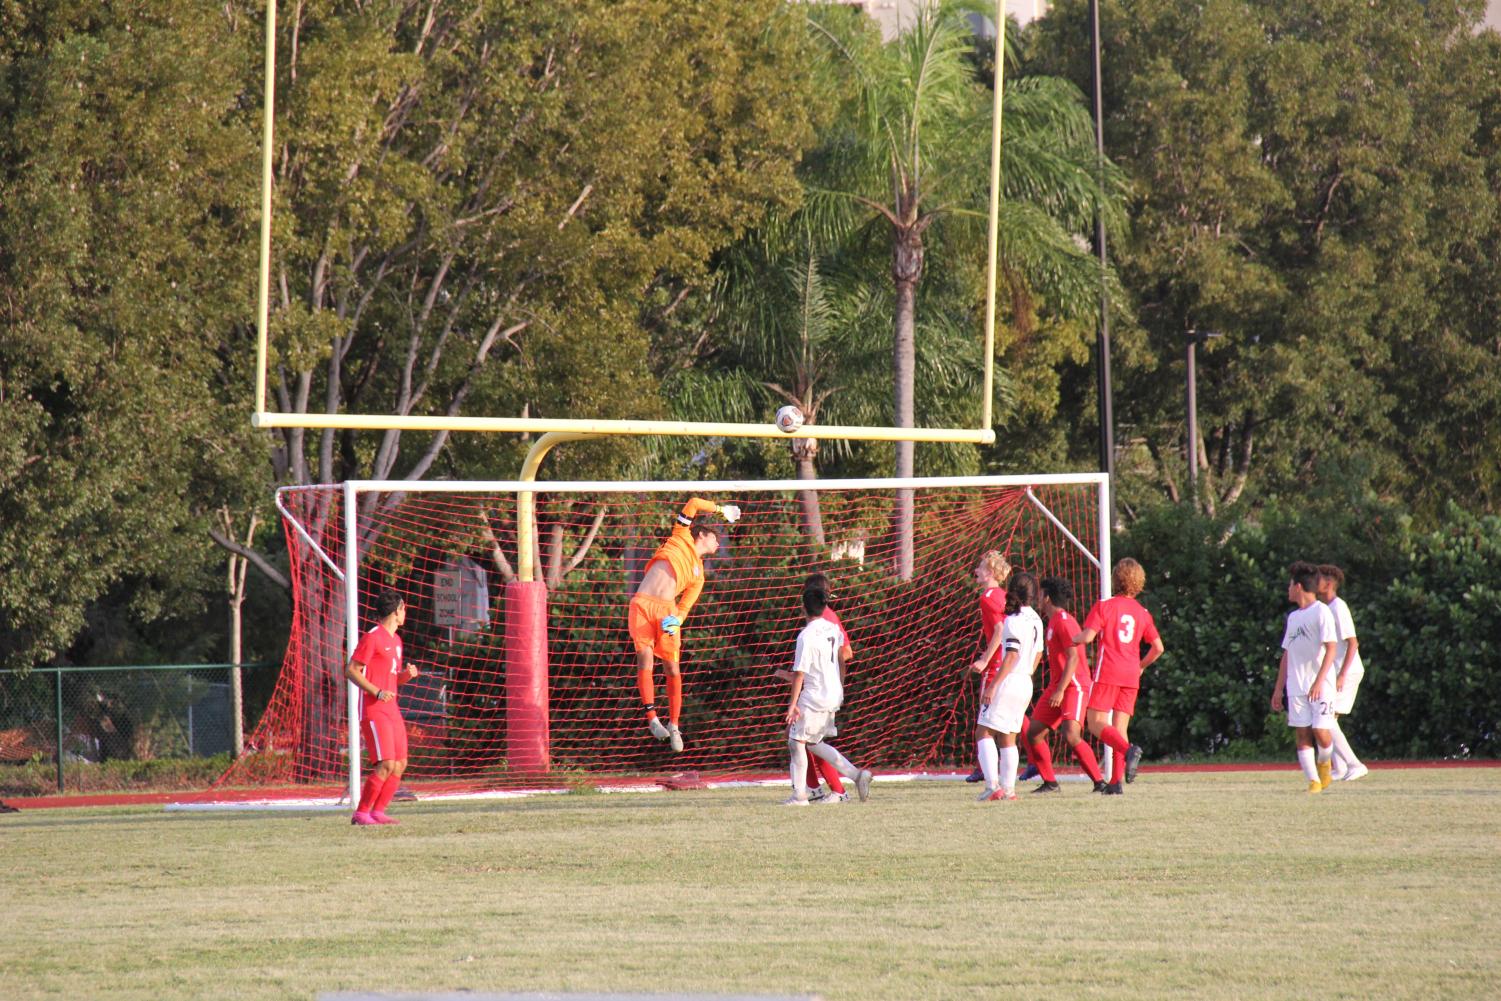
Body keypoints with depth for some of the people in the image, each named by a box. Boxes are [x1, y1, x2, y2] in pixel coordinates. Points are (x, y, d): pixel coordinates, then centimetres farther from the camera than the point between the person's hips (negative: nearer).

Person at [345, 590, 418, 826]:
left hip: (391, 709, 9)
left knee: (400, 763, 5)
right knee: (386, 764, -16)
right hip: (373, 710, -9)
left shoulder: (395, 640, 19)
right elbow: (351, 670, -12)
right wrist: (377, 692, -21)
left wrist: (406, 674, 5)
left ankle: (378, 812, 11)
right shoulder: (372, 638, -9)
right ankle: (361, 814, -11)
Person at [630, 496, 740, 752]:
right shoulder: (681, 538, 17)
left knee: (672, 668, -1)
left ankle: (673, 725, 5)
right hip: (642, 605, -3)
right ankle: (652, 718, -15)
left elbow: (685, 607, 12)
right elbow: (693, 504, 16)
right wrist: (720, 509, 28)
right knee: (645, 659, -14)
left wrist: (676, 620, -10)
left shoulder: (698, 575, 24)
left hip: (667, 610, 4)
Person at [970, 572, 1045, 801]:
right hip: (1025, 684, 9)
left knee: (983, 732, -6)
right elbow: (1037, 654, 19)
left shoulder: (1015, 620, -14)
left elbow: (1011, 656, -19)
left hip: (1009, 681, -9)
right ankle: (1008, 789, 11)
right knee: (1008, 737, 14)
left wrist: (993, 685, -19)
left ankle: (993, 785, -18)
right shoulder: (1035, 620, 12)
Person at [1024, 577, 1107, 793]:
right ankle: (1050, 782, 13)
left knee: (1071, 735, -24)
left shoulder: (1063, 621, -12)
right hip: (1056, 687, 10)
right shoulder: (1053, 622, 18)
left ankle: (1099, 782, -19)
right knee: (1034, 733, 4)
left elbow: (1073, 657, -20)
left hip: (1074, 687, -10)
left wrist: (1060, 691, -24)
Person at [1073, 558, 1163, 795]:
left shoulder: (1104, 606, -3)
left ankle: (1128, 749, -29)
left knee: (1097, 724, -3)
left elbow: (1087, 636, -13)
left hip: (1107, 671, -5)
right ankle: (1116, 782, -2)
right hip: (1131, 677, 5)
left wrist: (1073, 639, 9)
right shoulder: (1142, 613, 11)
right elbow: (1157, 647, 10)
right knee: (1120, 728, 7)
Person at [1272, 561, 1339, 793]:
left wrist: (1319, 682, -22)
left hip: (1321, 687, -6)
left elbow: (1330, 649, -12)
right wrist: (1278, 689, 17)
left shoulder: (1321, 612, -4)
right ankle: (1313, 781, -3)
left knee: (1321, 732, -12)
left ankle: (1324, 764, 16)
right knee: (1302, 734, -3)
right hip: (1296, 687, 6)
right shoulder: (1293, 617, 18)